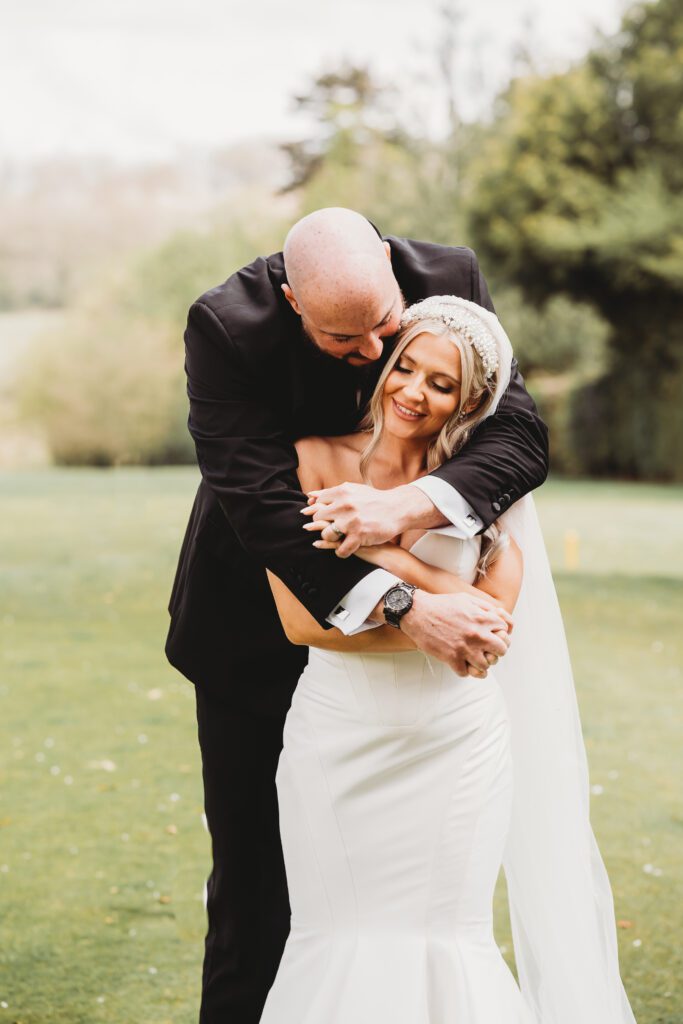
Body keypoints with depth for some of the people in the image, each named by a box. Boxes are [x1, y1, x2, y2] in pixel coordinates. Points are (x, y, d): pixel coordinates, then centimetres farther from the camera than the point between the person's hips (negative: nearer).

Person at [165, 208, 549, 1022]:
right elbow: (261, 503, -33)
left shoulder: (450, 281, -17)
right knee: (253, 863, 7)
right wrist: (404, 605, -43)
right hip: (257, 625, -2)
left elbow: (520, 435, -20)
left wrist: (412, 505, -41)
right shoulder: (225, 327, -26)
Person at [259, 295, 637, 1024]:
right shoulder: (316, 462, -6)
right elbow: (301, 620, -13)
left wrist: (385, 552, -21)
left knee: (445, 935, 7)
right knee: (342, 940, 5)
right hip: (341, 740, -1)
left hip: (456, 743, 1)